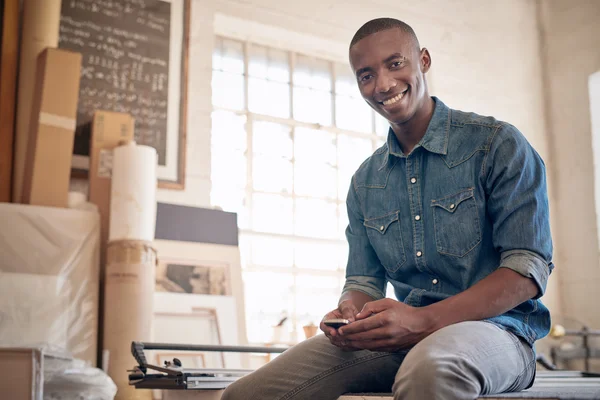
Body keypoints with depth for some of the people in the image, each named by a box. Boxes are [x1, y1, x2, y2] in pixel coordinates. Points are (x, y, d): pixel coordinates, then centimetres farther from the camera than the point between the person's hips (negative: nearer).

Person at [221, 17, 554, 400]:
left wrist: (423, 321, -21)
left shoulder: (498, 144, -1)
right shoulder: (365, 181, 16)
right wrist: (351, 312, -9)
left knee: (430, 368, -44)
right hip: (396, 341, 5)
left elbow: (529, 270, -9)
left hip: (491, 326, -5)